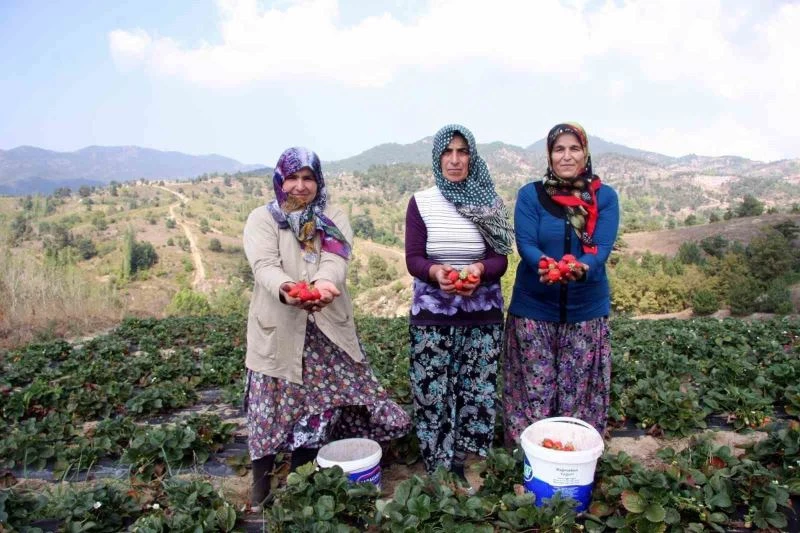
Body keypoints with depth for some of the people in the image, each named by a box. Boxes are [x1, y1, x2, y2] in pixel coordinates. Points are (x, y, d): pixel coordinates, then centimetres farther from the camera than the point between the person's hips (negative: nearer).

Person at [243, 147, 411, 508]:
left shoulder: (334, 219, 6)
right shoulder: (262, 219, 2)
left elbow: (337, 261, -13)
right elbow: (264, 266, -16)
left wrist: (323, 283, -37)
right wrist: (287, 289, -39)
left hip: (326, 332, 2)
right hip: (277, 332, -1)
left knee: (315, 412, 10)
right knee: (270, 411, 4)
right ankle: (261, 497, 23)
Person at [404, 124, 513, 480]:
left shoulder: (490, 202, 3)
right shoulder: (421, 202, 0)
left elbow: (500, 260, -2)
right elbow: (413, 259, -6)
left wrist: (479, 269, -24)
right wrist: (436, 272, -27)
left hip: (483, 315, 1)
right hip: (432, 316, -1)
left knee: (478, 394, 6)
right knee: (432, 396, 2)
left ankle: (462, 466, 25)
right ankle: (438, 473, 19)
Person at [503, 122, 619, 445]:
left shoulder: (605, 197, 2)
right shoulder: (530, 195, -1)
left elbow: (603, 247, -10)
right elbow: (525, 243, -11)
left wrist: (583, 268, -32)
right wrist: (545, 265, -33)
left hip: (587, 309, 1)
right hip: (534, 308, -1)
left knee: (579, 393, 10)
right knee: (534, 391, 6)